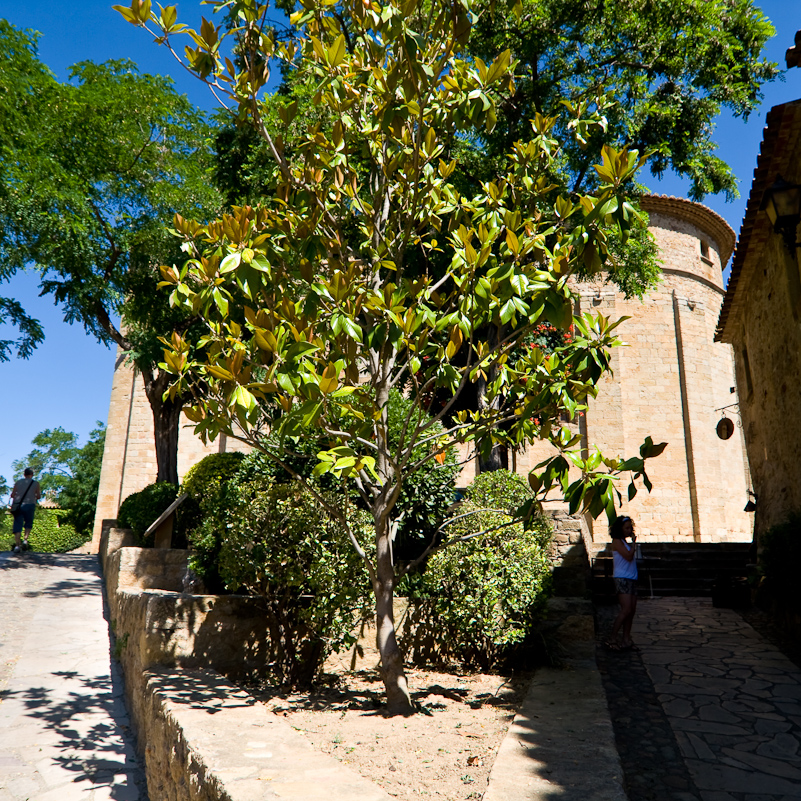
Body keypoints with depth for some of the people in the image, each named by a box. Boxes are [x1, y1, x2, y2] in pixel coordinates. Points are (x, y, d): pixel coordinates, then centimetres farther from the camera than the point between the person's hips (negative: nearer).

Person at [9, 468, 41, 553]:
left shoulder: (18, 482, 10)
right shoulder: (36, 483, 5)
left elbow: (12, 495, 8)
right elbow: (38, 496, 1)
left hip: (18, 505, 1)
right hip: (29, 505, -1)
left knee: (17, 525, 1)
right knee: (28, 524, 14)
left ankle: (17, 544, -9)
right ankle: (25, 540, -6)